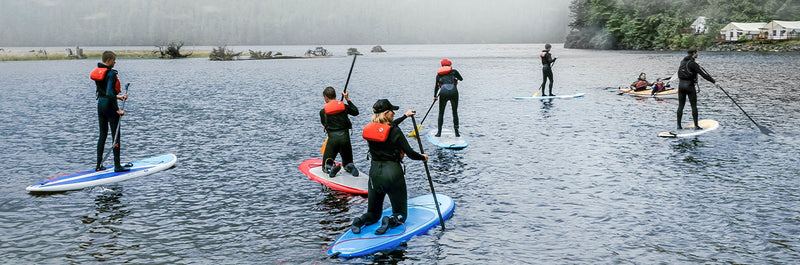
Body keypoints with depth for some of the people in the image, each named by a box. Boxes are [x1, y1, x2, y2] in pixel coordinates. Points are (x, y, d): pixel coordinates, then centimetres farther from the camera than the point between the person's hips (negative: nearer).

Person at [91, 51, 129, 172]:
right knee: (116, 136, -1)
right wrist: (117, 110, -21)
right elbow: (109, 93, -25)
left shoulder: (98, 72, 11)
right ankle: (117, 166, 1)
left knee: (103, 134, 15)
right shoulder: (111, 73, -17)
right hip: (109, 105, -9)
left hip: (100, 104, 9)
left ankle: (99, 165, 17)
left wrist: (118, 96, 21)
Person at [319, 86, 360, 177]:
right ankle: (350, 167, -15)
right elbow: (356, 112, 22)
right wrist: (348, 99, 25)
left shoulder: (323, 111, 0)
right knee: (348, 162, 21)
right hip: (345, 137, 2)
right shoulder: (344, 106, 4)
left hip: (332, 138, -2)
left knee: (326, 166, 13)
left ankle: (332, 168, -23)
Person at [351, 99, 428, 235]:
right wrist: (423, 157, 11)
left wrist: (405, 116, 38)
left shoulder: (369, 128, 4)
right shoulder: (395, 132, -15)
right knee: (400, 214, 10)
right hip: (393, 173, -5)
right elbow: (410, 154, -11)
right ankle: (391, 221, -23)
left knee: (373, 213, 19)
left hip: (374, 173, 5)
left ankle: (360, 220, -13)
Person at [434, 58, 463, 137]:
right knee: (455, 112, 14)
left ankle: (439, 132, 12)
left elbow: (436, 86, 30)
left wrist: (435, 96, 45)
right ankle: (456, 132, 16)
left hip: (443, 93, 0)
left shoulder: (439, 74, 20)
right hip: (454, 92, 0)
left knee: (441, 113, 15)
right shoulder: (453, 71, 15)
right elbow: (461, 79, 32)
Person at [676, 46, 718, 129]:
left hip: (681, 85, 7)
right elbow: (703, 74, -15)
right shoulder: (693, 64, -14)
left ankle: (679, 125, 9)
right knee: (694, 106, 1)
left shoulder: (682, 61, 8)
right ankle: (696, 125, 3)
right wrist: (714, 82, -10)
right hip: (689, 85, -6)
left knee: (681, 106, 9)